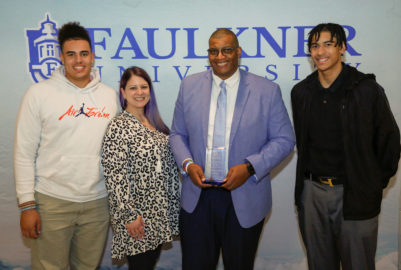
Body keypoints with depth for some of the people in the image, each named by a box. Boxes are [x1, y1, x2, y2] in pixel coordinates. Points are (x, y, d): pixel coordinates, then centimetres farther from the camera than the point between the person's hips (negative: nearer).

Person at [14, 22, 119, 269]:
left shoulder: (110, 95, 5)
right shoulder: (39, 93, -4)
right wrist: (27, 205, -6)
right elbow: (24, 153, -3)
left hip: (97, 202, 3)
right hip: (52, 202, -2)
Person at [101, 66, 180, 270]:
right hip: (137, 215, -6)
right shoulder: (118, 126, -13)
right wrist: (129, 215, -18)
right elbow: (115, 176, -17)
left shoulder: (155, 123, 8)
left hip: (159, 213, 7)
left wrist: (173, 205, 12)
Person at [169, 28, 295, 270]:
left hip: (244, 202, -1)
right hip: (197, 198, 2)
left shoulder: (267, 91, -4)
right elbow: (177, 134, 10)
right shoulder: (189, 86, 3)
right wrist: (188, 163, -9)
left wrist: (249, 167, -16)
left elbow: (285, 139, -2)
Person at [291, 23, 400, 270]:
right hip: (312, 191, 4)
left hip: (355, 194, -3)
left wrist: (376, 184, 1)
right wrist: (307, 177, 9)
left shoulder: (367, 90, -7)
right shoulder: (301, 92, 5)